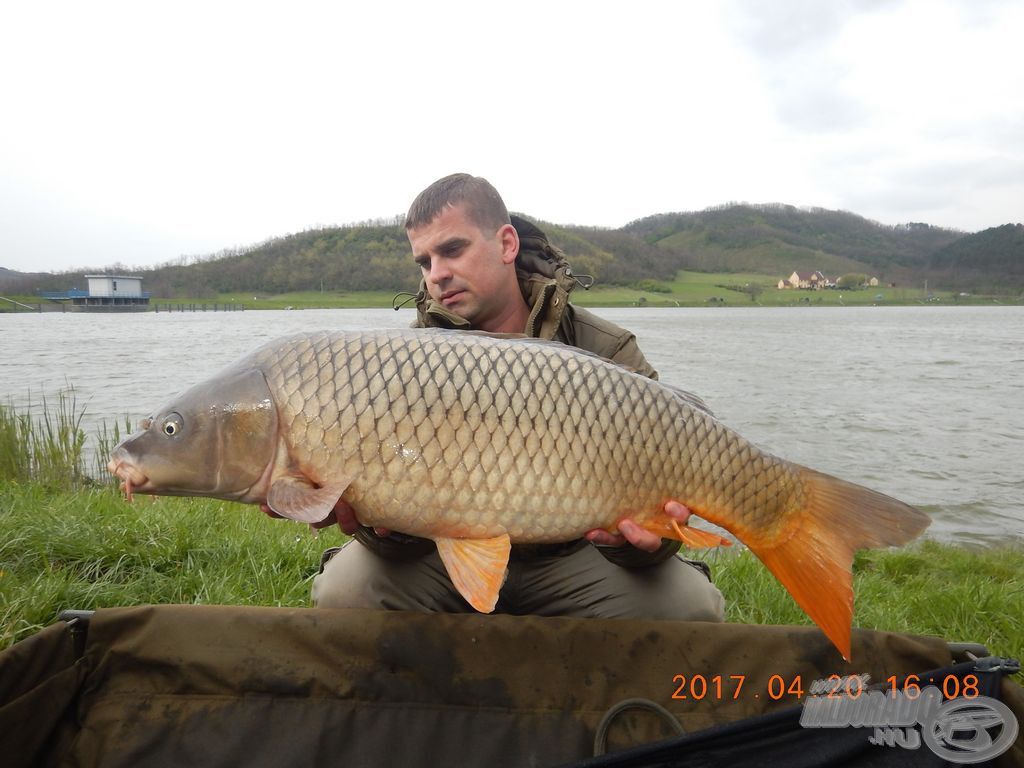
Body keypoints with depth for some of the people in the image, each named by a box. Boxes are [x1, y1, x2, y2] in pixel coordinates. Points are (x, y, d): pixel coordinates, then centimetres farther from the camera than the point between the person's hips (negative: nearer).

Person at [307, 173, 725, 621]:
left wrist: (641, 541, -38)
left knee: (690, 604, -23)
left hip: (566, 561, 0)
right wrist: (379, 524, -37)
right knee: (343, 591, -26)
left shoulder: (606, 354, -10)